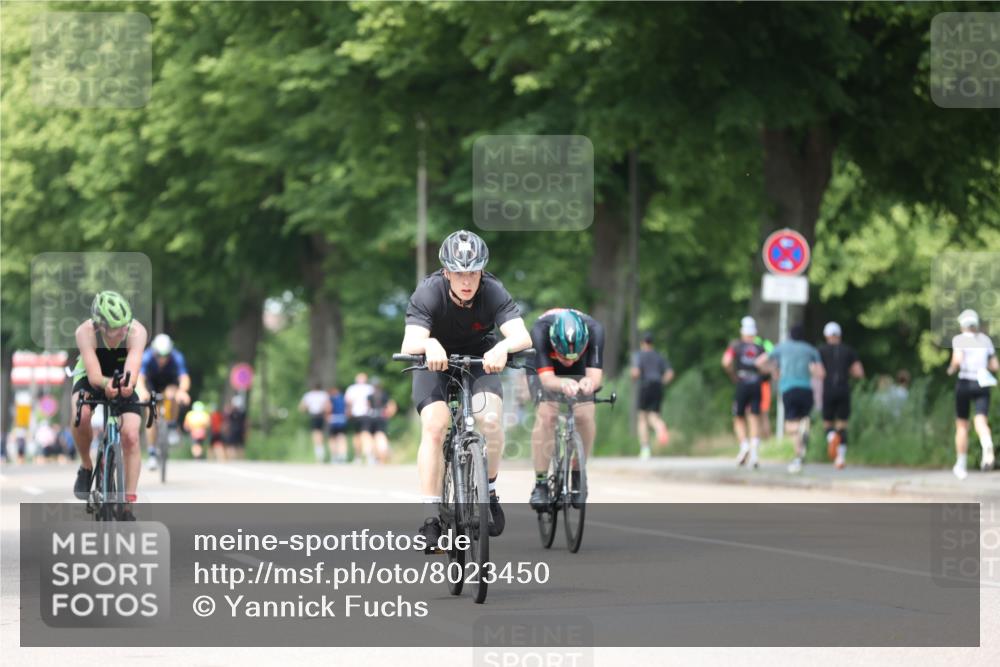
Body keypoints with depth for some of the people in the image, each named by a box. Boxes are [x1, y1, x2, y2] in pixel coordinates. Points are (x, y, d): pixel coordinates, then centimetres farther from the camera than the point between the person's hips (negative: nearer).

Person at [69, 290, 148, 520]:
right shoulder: (86, 332, -35)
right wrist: (106, 384, -65)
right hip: (92, 379, -1)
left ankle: (129, 504, -9)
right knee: (81, 416, -33)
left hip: (124, 381, 1)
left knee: (131, 436, -17)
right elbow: (94, 375, -42)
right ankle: (86, 467, -6)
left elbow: (132, 369, -44)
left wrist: (127, 385, -68)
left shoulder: (136, 331, -33)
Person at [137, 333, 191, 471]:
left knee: (171, 395, -34)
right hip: (152, 382, 0)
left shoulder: (177, 358, -33)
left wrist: (182, 391, -66)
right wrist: (143, 392, -65)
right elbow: (140, 378, -44)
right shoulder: (147, 357, -33)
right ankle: (152, 454, -4)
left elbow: (184, 377, -44)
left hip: (170, 382, 0)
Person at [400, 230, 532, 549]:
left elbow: (523, 336, -38)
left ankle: (489, 492, 1)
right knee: (434, 427, -23)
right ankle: (431, 514, -18)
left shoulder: (493, 292, -26)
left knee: (490, 420, -24)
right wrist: (429, 344, -65)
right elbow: (409, 345, -42)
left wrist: (502, 347, -61)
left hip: (479, 358, 1)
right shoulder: (428, 293, -29)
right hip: (436, 362, -1)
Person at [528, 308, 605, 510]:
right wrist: (562, 384, -67)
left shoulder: (594, 330, -36)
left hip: (580, 373, 1)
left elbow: (595, 375, -41)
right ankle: (540, 484, -16)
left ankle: (578, 477, 2)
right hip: (545, 368, -1)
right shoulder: (541, 330, -40)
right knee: (545, 416, -23)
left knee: (585, 417, -19)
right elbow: (546, 378, -45)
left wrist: (589, 382, -65)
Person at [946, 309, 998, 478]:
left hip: (964, 383, -2)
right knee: (981, 422, -11)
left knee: (962, 426, 13)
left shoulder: (959, 339, -1)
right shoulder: (986, 340, 11)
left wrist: (952, 368, 2)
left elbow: (957, 359, -18)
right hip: (982, 384, 2)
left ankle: (961, 465, 20)